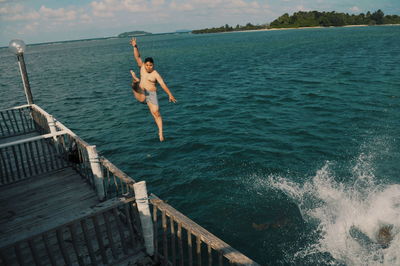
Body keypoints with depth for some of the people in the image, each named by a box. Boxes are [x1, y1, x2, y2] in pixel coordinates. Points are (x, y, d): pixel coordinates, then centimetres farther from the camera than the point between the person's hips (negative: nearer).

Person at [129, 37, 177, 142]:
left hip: (151, 94, -3)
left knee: (156, 113, -11)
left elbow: (163, 84, -16)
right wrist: (135, 46, -15)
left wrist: (170, 94, -24)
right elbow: (137, 57, 0)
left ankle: (160, 132, -6)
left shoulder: (155, 74, -8)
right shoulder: (142, 67, 7)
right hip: (141, 93, 4)